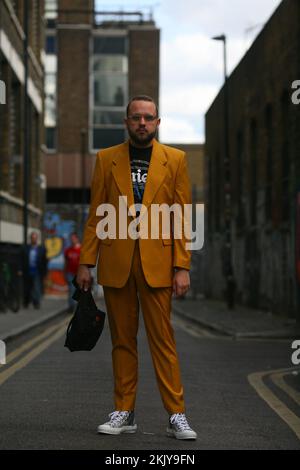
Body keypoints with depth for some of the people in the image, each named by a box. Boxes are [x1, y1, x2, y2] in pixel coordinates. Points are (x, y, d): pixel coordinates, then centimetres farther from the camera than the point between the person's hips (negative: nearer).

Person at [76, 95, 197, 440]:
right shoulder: (106, 160, 9)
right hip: (116, 262, 2)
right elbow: (95, 215, 9)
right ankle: (123, 413, 14)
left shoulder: (175, 160, 5)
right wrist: (86, 263, 2)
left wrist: (182, 267, -5)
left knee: (162, 340, -4)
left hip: (157, 262, -2)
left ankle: (176, 416, 0)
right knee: (122, 340, 7)